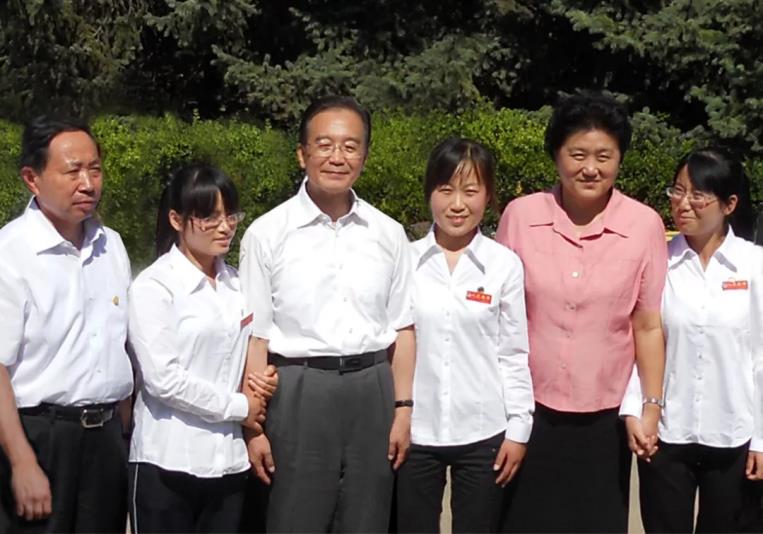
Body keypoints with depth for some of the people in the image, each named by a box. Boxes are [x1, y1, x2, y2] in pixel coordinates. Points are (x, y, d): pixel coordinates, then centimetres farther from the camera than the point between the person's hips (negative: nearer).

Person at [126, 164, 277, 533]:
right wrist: (238, 406, -9)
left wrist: (260, 381, 2)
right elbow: (162, 378, -15)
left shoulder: (236, 284, 11)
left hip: (229, 460, 6)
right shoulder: (153, 285, -8)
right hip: (168, 462, -5)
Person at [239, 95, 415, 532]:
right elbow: (255, 336, -3)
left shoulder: (388, 234, 5)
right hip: (298, 391, -3)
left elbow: (403, 330, 9)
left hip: (371, 390, 3)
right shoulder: (268, 233, -4)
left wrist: (403, 409, 4)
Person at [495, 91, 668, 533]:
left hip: (605, 415, 0)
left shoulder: (645, 225, -7)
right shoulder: (520, 216, -5)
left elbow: (649, 326, -1)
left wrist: (652, 404, -2)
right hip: (529, 408, 0)